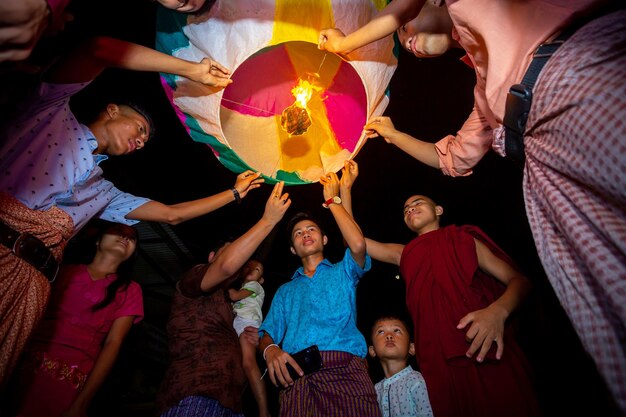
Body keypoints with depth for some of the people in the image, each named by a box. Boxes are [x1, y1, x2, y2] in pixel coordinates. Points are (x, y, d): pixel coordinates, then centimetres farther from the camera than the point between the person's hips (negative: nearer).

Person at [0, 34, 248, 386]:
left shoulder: (103, 191, 31)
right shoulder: (55, 110, 19)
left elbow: (172, 214, 34)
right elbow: (100, 49, 4)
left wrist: (235, 192, 42)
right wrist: (190, 69, 10)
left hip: (28, 275, 5)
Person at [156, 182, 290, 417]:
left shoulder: (228, 307, 29)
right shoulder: (192, 279, 5)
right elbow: (226, 265, -19)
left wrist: (251, 345, 9)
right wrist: (268, 220, -17)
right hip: (194, 398, -8)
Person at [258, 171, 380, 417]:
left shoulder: (342, 272, 21)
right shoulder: (285, 291, 27)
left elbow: (358, 244, -1)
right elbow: (268, 334, 16)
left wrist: (332, 199, 9)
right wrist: (270, 350, -9)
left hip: (346, 369, -1)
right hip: (297, 375, 2)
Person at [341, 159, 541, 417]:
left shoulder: (463, 239, 13)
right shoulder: (404, 254, 21)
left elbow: (518, 279, 4)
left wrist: (498, 311, -19)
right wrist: (345, 186, 19)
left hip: (488, 357, -2)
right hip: (439, 366, 3)